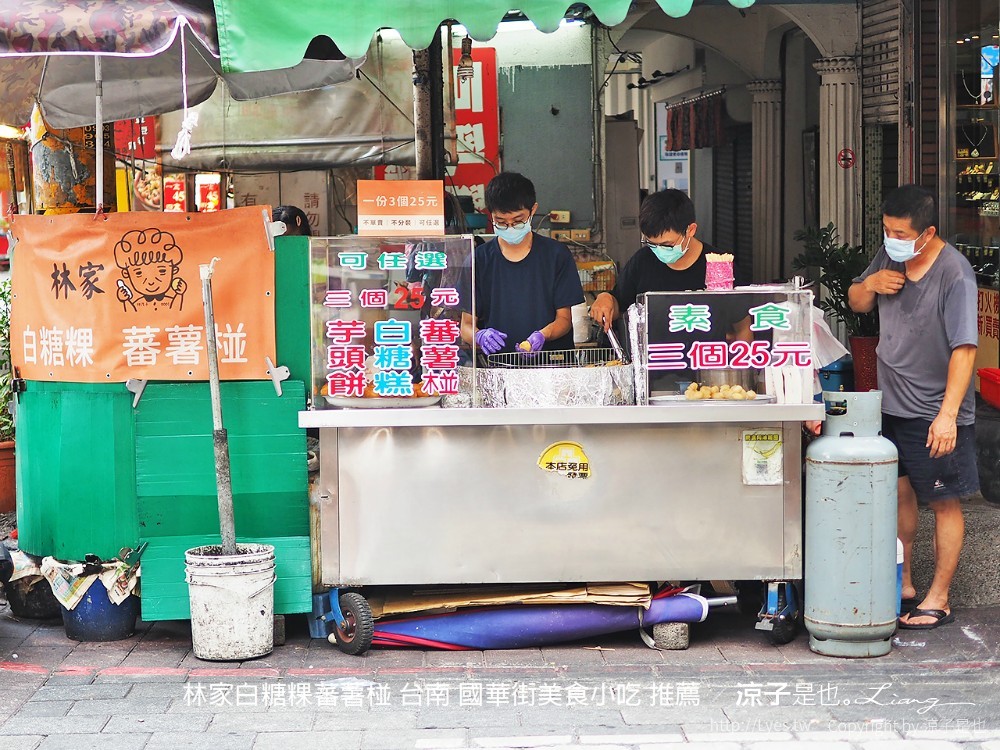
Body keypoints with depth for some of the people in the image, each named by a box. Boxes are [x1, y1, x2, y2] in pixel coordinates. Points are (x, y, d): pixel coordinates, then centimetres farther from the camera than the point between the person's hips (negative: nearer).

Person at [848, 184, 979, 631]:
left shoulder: (954, 274, -20)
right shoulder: (889, 257, 1)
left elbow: (964, 349, -24)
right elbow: (857, 304, 17)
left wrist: (948, 414, -30)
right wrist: (870, 283, -8)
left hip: (936, 413, -7)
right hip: (892, 405, 7)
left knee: (944, 502, 3)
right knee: (900, 493, 16)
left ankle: (938, 599, 11)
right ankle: (902, 585, 29)